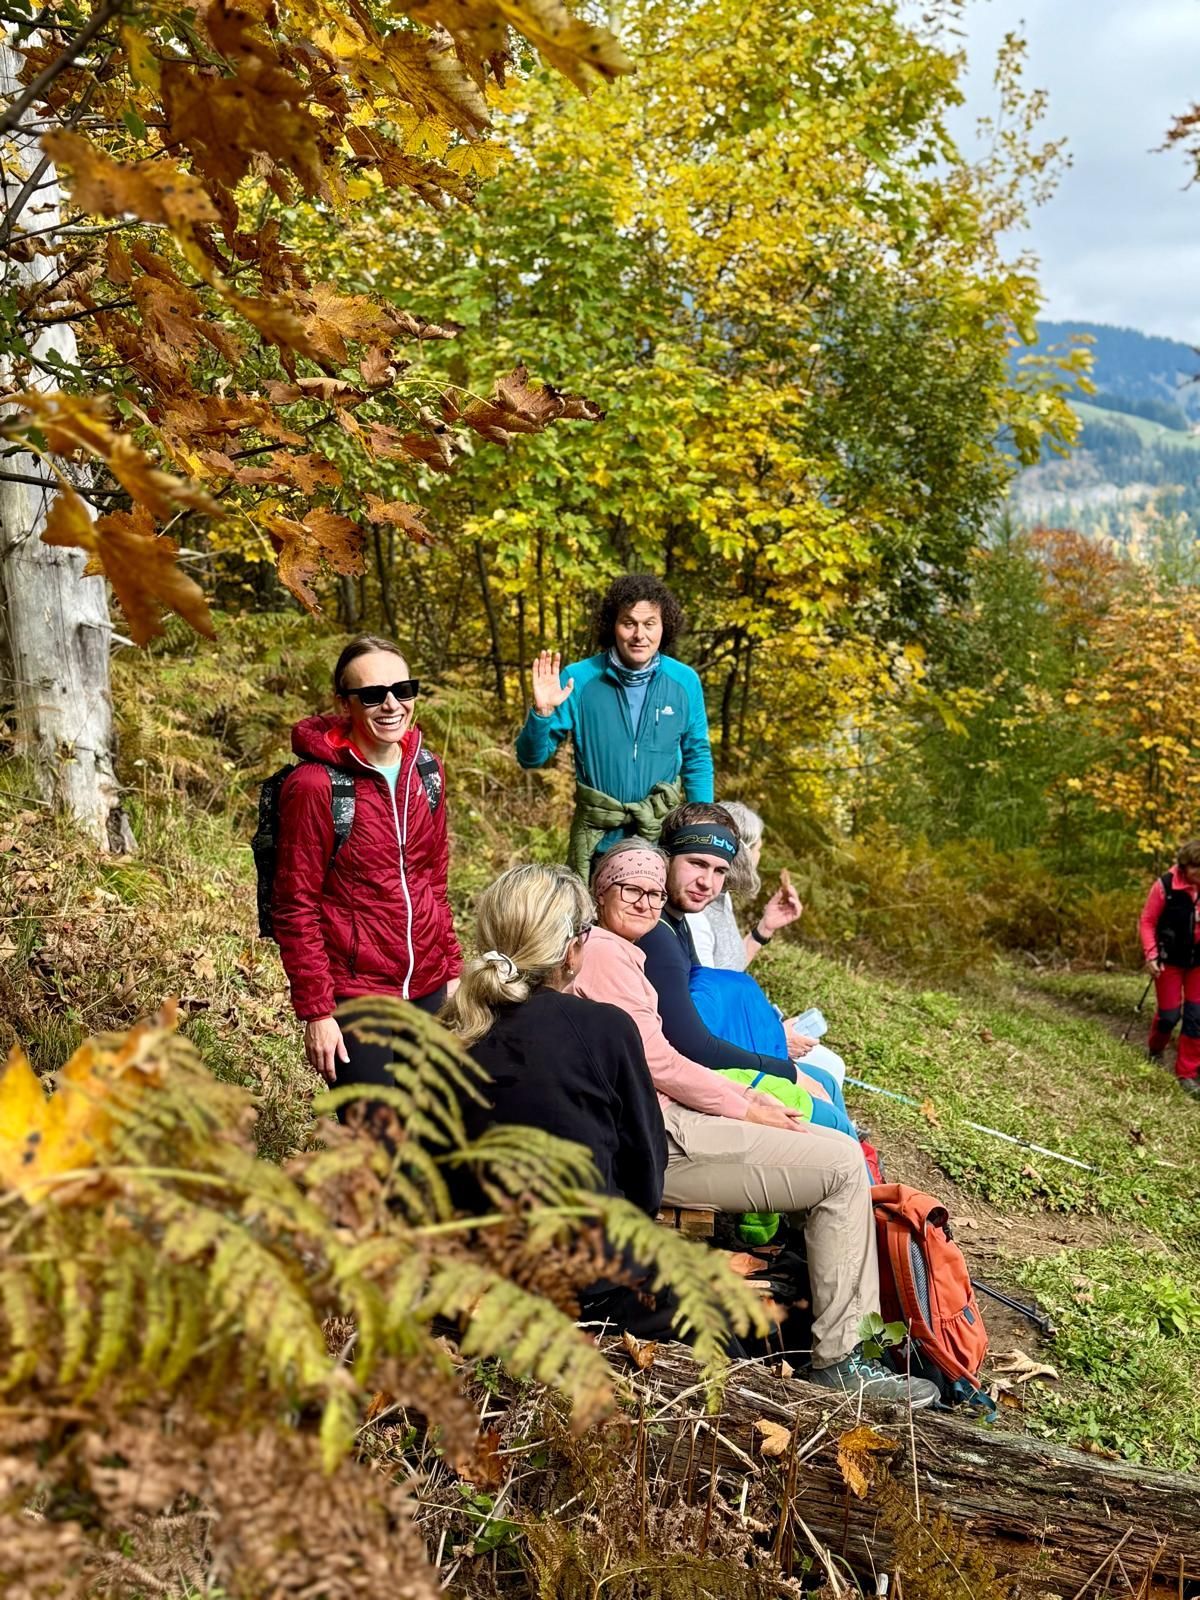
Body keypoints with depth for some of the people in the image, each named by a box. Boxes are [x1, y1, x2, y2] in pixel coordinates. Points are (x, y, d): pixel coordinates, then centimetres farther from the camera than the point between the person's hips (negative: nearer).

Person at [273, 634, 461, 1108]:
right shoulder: (314, 784, -15)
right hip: (355, 997, -6)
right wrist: (316, 1011, -12)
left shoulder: (426, 771, 4)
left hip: (427, 989, 6)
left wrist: (452, 969, 13)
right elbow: (295, 908, -11)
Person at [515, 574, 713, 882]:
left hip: (665, 834, 1)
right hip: (597, 839, -1)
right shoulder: (579, 680, -11)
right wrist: (542, 712, -25)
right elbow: (532, 757, -6)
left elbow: (697, 758, 7)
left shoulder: (685, 682, -5)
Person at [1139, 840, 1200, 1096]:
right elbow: (1147, 922, -9)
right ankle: (1155, 1050, 38)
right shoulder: (1166, 885, -17)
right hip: (1171, 959, -3)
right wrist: (1151, 955, -16)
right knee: (1169, 1013, 6)